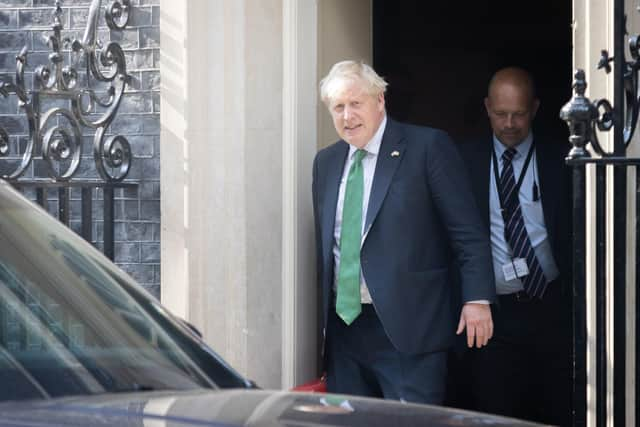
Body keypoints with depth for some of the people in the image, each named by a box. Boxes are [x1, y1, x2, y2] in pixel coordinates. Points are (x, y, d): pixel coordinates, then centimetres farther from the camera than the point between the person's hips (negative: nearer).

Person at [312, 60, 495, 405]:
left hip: (408, 328, -5)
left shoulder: (428, 147, -4)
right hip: (343, 326, 5)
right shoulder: (326, 162, 14)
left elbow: (468, 231, -5)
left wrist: (477, 299, -11)